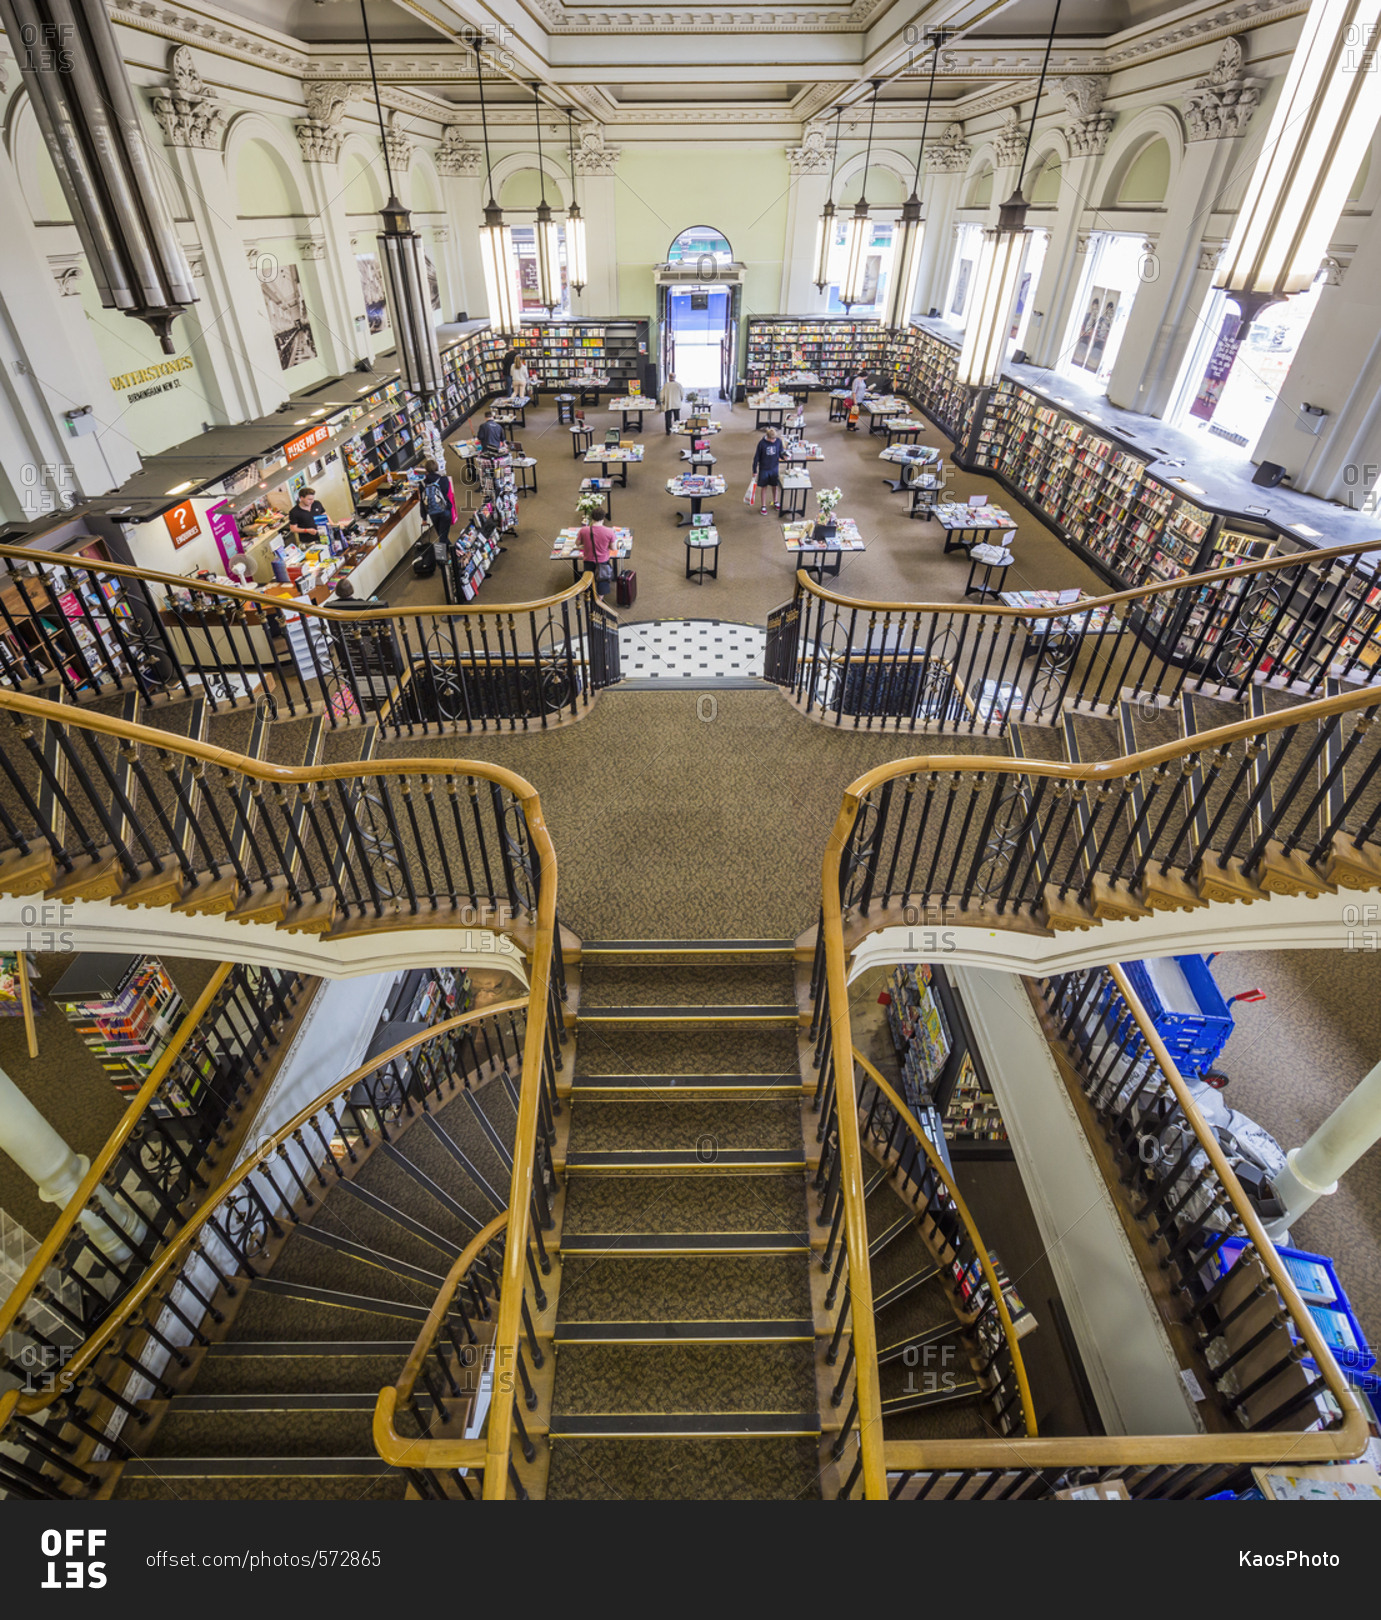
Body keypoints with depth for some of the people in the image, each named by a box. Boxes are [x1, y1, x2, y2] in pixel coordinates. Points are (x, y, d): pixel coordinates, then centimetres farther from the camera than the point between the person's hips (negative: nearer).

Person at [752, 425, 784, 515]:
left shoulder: (778, 441, -12)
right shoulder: (762, 443, -19)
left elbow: (781, 453, 4)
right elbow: (756, 457, -10)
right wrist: (755, 471, -6)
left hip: (775, 468, 2)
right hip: (764, 469, -2)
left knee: (775, 486, 17)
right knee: (764, 487, 9)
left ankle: (775, 501, 41)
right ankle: (763, 506, 24)